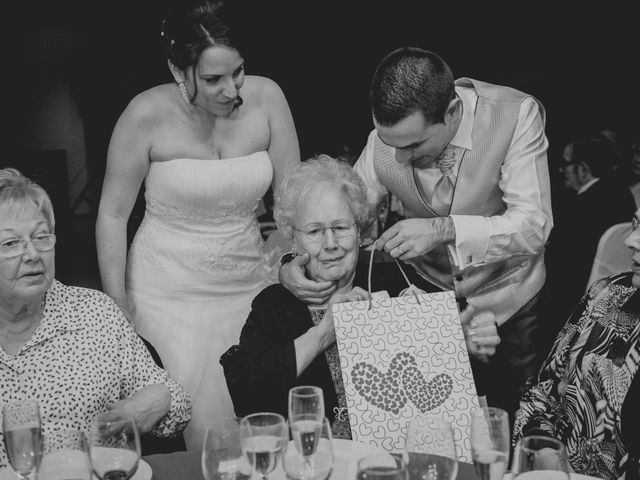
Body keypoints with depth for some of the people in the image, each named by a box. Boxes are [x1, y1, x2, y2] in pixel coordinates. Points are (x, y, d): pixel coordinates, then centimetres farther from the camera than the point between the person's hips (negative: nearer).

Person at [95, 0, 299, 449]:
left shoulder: (266, 97, -7)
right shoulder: (148, 114, -14)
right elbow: (113, 213, -5)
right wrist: (117, 305, -5)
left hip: (252, 280, 3)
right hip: (171, 290, -2)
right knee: (195, 419, -5)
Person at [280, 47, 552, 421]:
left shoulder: (516, 114, -26)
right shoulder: (385, 141, -19)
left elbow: (533, 225, -29)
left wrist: (445, 229, -42)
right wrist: (291, 264, -27)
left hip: (510, 302, -2)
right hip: (431, 293, 2)